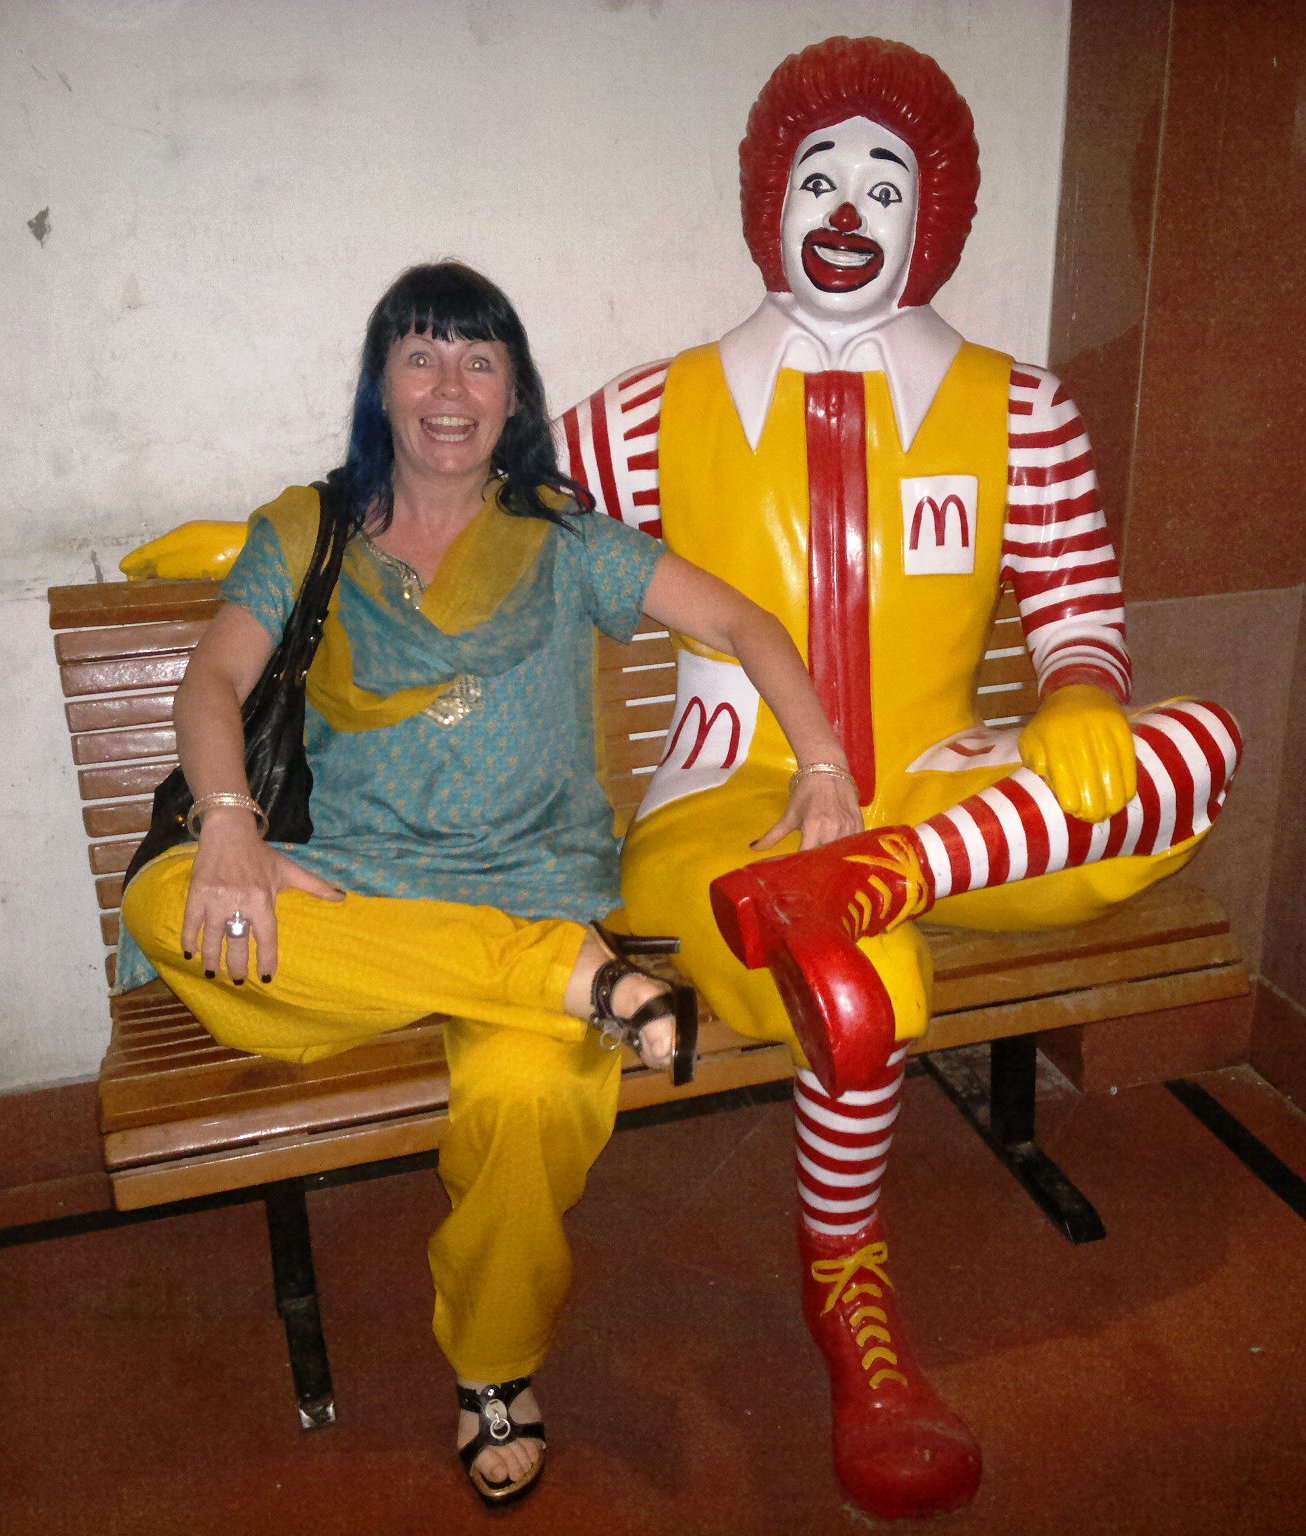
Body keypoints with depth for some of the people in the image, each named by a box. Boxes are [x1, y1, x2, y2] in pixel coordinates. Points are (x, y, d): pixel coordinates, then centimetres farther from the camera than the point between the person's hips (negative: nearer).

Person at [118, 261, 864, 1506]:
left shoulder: (561, 537, 12)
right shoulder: (303, 536, 14)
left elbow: (739, 622, 6)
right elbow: (215, 681, -1)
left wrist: (825, 770, -10)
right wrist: (229, 830, -22)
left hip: (533, 881, -1)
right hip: (350, 889, 2)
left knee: (528, 1095, -33)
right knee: (163, 904, -30)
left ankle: (495, 1371, 0)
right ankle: (575, 975, -27)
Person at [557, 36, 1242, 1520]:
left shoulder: (1015, 411, 8)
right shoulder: (668, 410, 5)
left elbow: (1080, 618, 8)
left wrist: (1076, 708, -15)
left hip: (936, 800, 3)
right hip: (728, 806, -2)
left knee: (1202, 741, -24)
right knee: (862, 995, -34)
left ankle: (855, 886, -38)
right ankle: (844, 1288, -7)